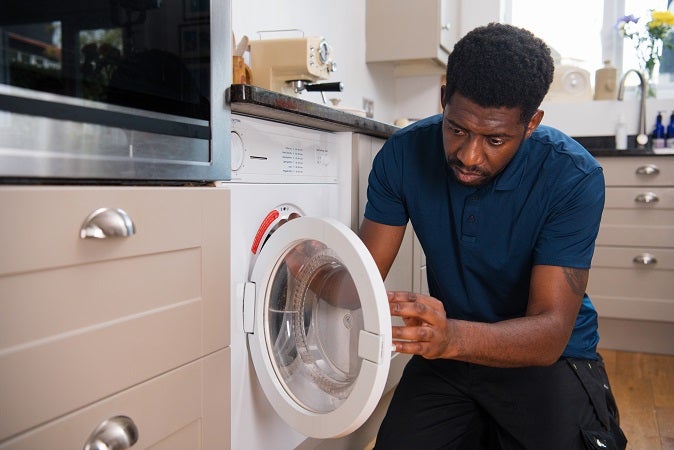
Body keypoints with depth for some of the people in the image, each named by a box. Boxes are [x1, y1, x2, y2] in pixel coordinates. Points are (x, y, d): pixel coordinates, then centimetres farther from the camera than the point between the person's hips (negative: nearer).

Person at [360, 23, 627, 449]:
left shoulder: (574, 177, -22)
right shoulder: (404, 154, -14)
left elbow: (550, 333, -27)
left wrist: (452, 336, -47)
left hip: (550, 356, -2)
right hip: (449, 353, 3)